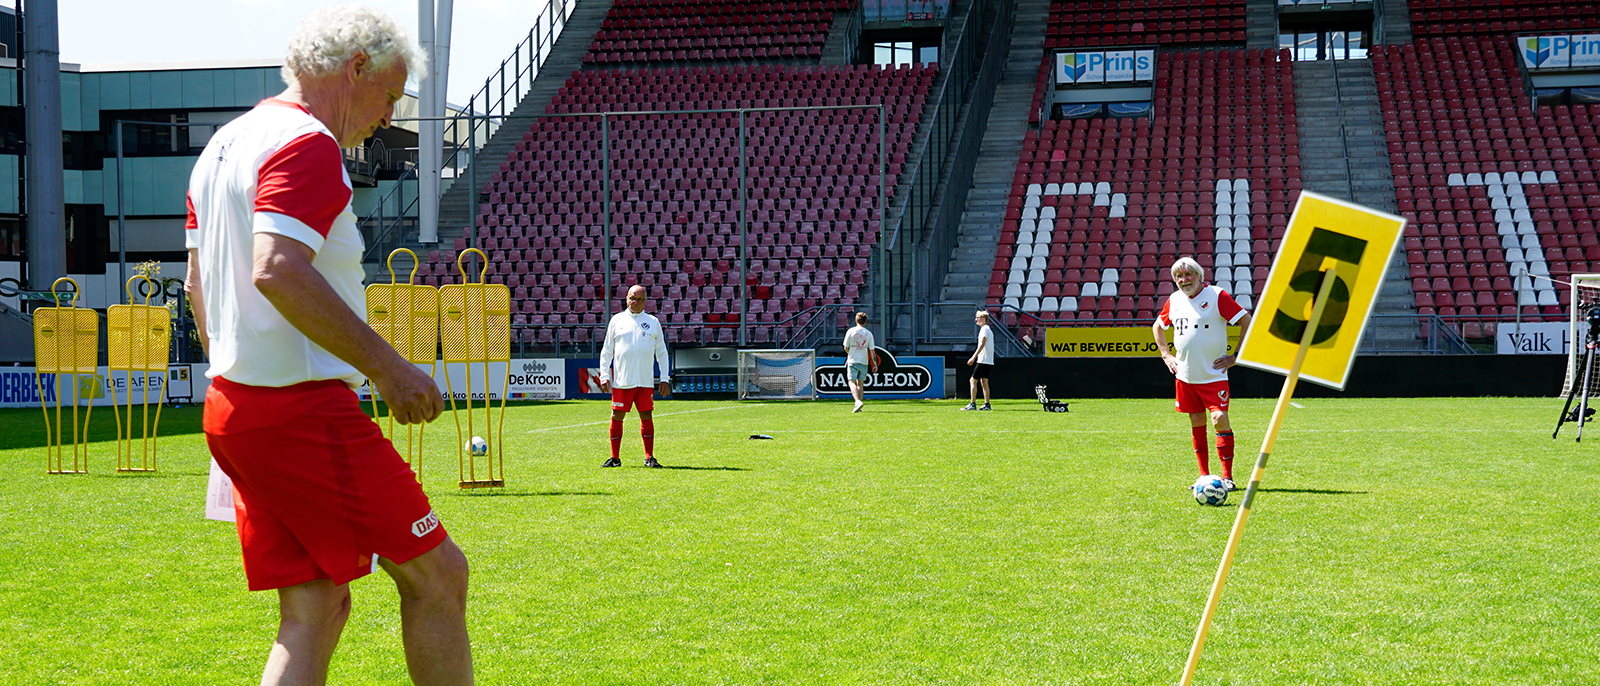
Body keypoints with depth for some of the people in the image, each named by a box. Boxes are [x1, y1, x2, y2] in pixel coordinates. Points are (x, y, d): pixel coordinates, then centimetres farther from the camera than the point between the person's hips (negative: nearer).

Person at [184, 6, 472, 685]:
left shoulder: (222, 146, 19)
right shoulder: (305, 144, -12)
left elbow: (198, 282, 26)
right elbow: (278, 270, -27)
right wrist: (386, 365, -25)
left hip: (229, 405, 10)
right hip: (303, 407, -10)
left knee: (315, 606, 10)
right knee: (436, 574, -1)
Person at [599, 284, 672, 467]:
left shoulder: (653, 322, 10)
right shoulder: (617, 320, 8)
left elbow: (661, 352, 14)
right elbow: (606, 351, 10)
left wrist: (664, 379, 7)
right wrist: (604, 376, 2)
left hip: (645, 381, 1)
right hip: (621, 381, -1)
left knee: (646, 416, 2)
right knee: (617, 416, 0)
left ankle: (649, 457, 9)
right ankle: (615, 457, 8)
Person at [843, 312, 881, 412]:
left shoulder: (851, 331, -4)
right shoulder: (869, 334, 2)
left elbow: (846, 348, -1)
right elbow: (872, 350, 0)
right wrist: (875, 364, 5)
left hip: (853, 361, -3)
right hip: (864, 361, 3)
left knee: (852, 382, -6)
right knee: (860, 383, 12)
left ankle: (858, 401, -29)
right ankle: (858, 406, 13)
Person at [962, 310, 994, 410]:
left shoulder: (984, 329, -12)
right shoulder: (988, 329, 18)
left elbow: (982, 344, -20)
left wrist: (973, 357, -23)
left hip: (983, 361, -10)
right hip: (988, 361, 10)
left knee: (973, 381, -7)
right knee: (984, 381, 9)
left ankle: (973, 404, -8)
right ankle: (986, 404, 7)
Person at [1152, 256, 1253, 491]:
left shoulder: (1217, 296, -9)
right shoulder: (1174, 300, 8)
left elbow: (1247, 322, -9)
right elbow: (1157, 326, 26)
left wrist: (1235, 357, -9)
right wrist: (1165, 355, 15)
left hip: (1213, 374, -5)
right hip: (1185, 374, 5)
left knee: (1220, 419, -14)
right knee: (1196, 423, 8)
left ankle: (1227, 477, -6)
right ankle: (1204, 477, 15)